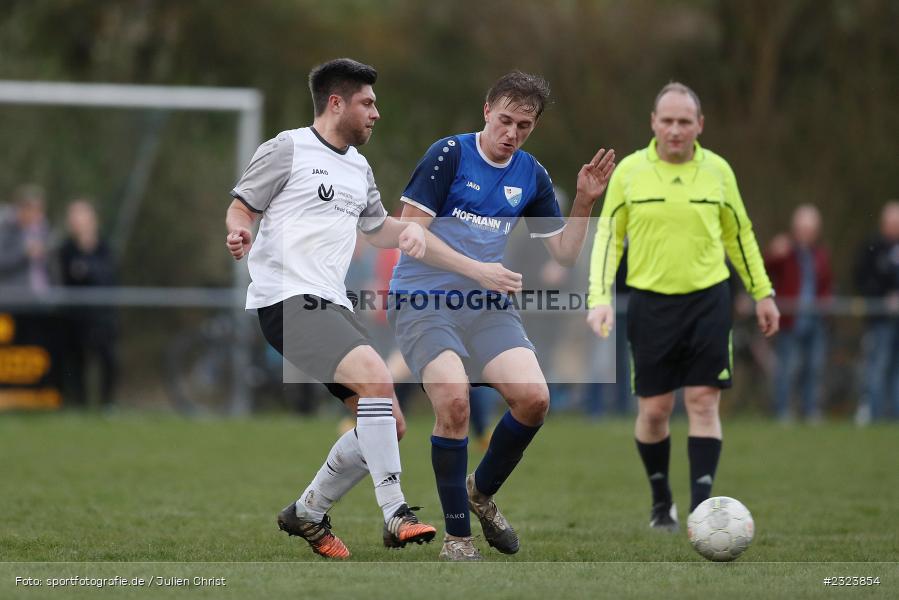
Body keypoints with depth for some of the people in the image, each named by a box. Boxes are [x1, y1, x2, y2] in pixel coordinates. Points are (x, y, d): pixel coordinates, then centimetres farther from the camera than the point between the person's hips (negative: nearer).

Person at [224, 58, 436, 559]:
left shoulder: (359, 168, 21)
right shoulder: (287, 149, -2)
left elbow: (376, 226, 33)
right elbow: (242, 206, 2)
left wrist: (407, 230, 12)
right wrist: (239, 231, -21)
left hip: (333, 306, 9)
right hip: (287, 299, -9)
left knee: (389, 423, 3)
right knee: (376, 377, -28)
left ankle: (308, 515, 21)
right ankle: (396, 515, -27)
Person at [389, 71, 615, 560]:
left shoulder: (532, 175, 8)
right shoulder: (449, 154, -8)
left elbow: (564, 253, 12)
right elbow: (409, 230, -12)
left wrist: (584, 201, -3)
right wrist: (476, 270, -19)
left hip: (486, 306, 5)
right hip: (422, 300, -5)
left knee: (533, 398, -14)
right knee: (453, 399, -26)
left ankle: (482, 491, 14)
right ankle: (457, 535, -12)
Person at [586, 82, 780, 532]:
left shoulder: (717, 170, 2)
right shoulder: (629, 171, -2)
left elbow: (740, 234, 13)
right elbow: (608, 236, 2)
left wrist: (762, 293, 14)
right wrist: (599, 298, -8)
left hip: (708, 299, 0)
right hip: (650, 303, 0)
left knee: (703, 402, -6)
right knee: (654, 409, 1)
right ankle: (661, 502, 22)